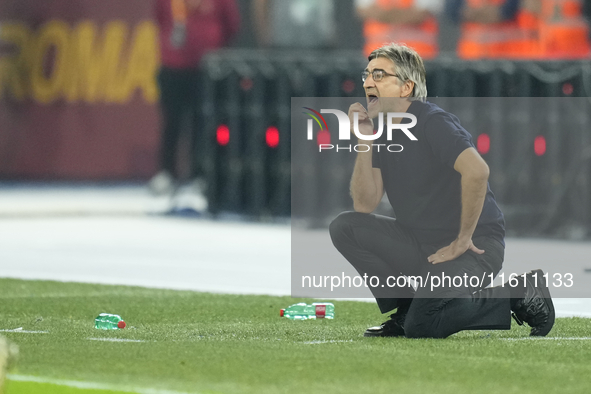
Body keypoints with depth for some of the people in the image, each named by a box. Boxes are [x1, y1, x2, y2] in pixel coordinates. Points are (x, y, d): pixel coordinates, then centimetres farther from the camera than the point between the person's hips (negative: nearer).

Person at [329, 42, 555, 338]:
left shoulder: (432, 123, -16)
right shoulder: (383, 131, 9)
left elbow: (476, 170, -33)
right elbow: (365, 205, 2)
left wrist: (463, 239, -25)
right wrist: (364, 140, -6)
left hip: (473, 245, -8)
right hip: (420, 244, 8)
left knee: (422, 326, -28)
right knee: (345, 227, -7)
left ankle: (518, 296, -6)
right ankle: (406, 308, 3)